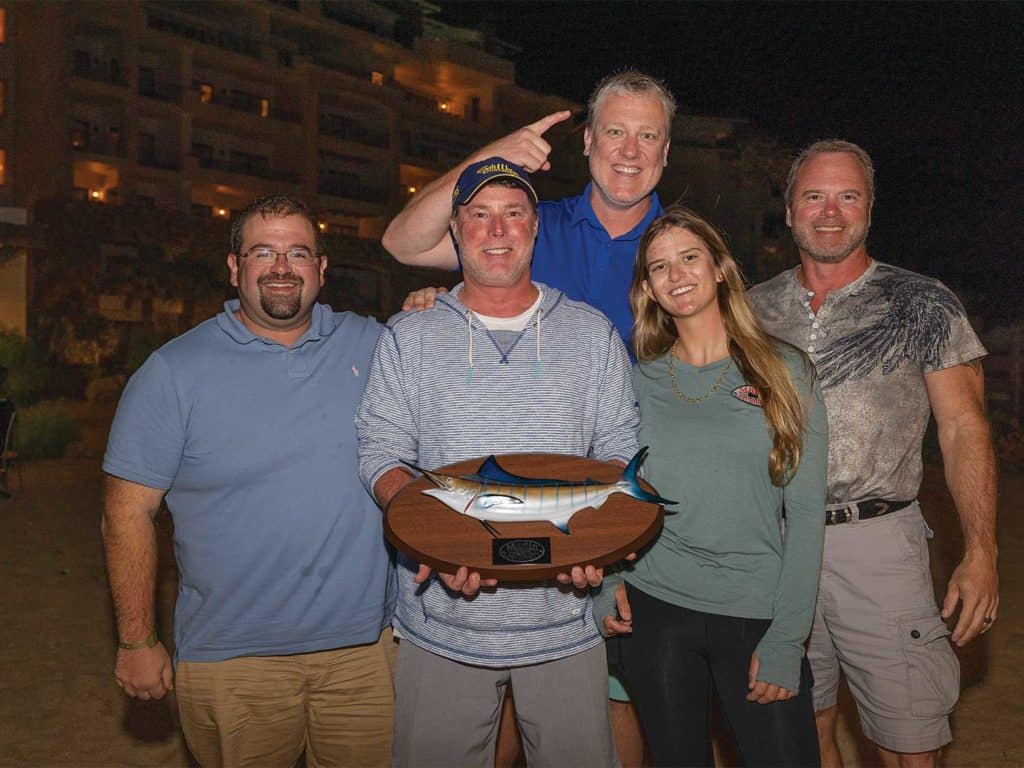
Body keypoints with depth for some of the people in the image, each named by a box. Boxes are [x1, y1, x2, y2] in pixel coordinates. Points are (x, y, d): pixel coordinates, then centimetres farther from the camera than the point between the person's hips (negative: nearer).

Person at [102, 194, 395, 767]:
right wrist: (137, 640, -2)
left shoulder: (370, 344, 3)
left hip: (366, 641, 3)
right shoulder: (176, 370, -4)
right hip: (231, 657, -2)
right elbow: (129, 511, -2)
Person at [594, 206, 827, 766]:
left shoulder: (784, 373, 0)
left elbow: (805, 513, -3)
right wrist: (606, 580, -4)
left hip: (757, 615, -1)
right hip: (653, 612, 2)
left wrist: (786, 638, -8)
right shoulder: (637, 381, 6)